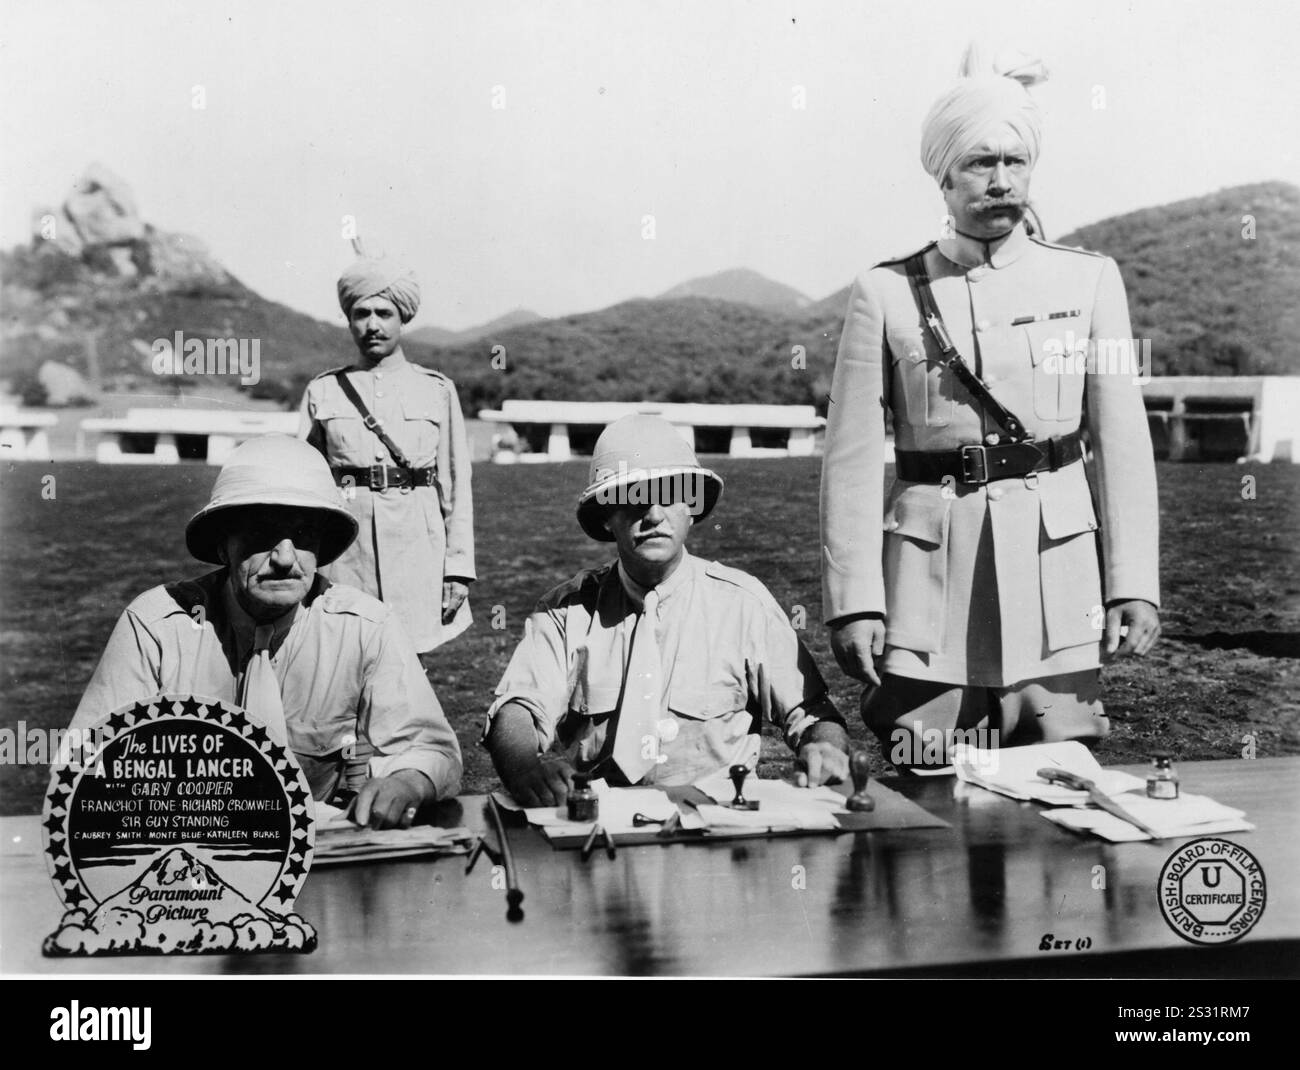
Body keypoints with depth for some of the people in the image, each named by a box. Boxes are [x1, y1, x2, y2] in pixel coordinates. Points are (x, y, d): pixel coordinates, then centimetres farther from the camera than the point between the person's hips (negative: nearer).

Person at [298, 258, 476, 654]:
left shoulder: (438, 390, 8)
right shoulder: (322, 391, 9)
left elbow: (456, 487, 7)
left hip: (416, 545, 0)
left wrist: (457, 569, 0)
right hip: (344, 550, 0)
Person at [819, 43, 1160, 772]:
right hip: (930, 579, -1)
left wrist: (1134, 585, -2)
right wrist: (855, 601, -6)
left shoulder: (1090, 281, 5)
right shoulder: (886, 294, 1)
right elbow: (854, 460, -1)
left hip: (1056, 573, 1)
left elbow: (1124, 443, 4)